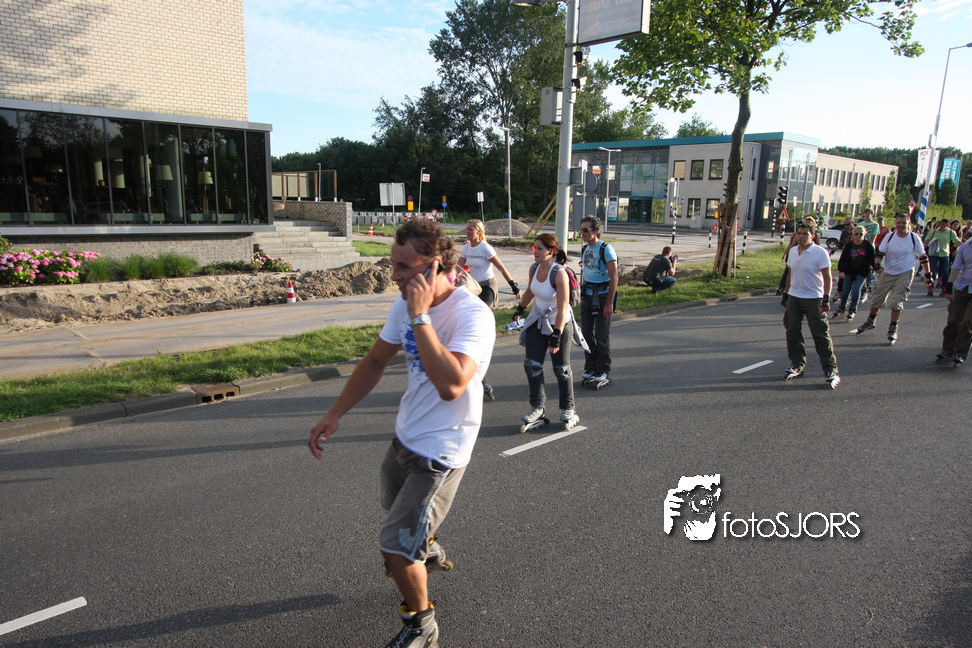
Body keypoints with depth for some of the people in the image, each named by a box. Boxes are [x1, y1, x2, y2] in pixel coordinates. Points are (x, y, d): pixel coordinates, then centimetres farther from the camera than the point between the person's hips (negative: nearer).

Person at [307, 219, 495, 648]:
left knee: (396, 548, -3)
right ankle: (427, 550, 64)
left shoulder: (472, 315, -28)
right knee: (397, 510, 30)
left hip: (440, 451, -8)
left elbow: (451, 385, -43)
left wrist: (420, 316, -37)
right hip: (404, 436, 8)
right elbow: (376, 361, 9)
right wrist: (334, 415, 7)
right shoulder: (407, 303, -3)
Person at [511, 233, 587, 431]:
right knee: (532, 364, -4)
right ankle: (537, 409, 8)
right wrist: (520, 310, 22)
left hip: (560, 324, -5)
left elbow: (562, 308, -25)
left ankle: (568, 410, 22)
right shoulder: (534, 268, -5)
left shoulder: (559, 274, -24)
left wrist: (556, 336, -27)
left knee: (561, 368, 4)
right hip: (538, 322, 6)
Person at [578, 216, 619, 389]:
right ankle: (590, 369, 21)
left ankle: (603, 373, 8)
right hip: (587, 295, 7)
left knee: (602, 336, -2)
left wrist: (609, 303, -19)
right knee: (586, 333, 8)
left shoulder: (606, 249, -13)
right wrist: (583, 295, 16)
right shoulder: (585, 249, 10)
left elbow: (614, 277, -16)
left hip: (602, 295, -7)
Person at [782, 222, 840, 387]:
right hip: (794, 297, 6)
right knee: (792, 330, 4)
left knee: (821, 334, -5)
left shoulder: (820, 252, -9)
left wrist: (826, 298, -20)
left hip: (814, 299, -6)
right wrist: (786, 293, 21)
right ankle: (798, 364, 16)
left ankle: (830, 369, 1)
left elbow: (827, 277, -12)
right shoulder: (793, 251, 10)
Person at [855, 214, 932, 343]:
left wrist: (928, 275, 6)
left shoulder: (914, 238, -5)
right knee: (878, 299, 10)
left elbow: (922, 257, 4)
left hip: (905, 273, -2)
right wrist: (877, 264, -23)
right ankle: (870, 321, 33)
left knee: (897, 301, -12)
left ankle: (893, 329, 1)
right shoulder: (889, 237, -4)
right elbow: (879, 252, -2)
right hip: (887, 273, 2)